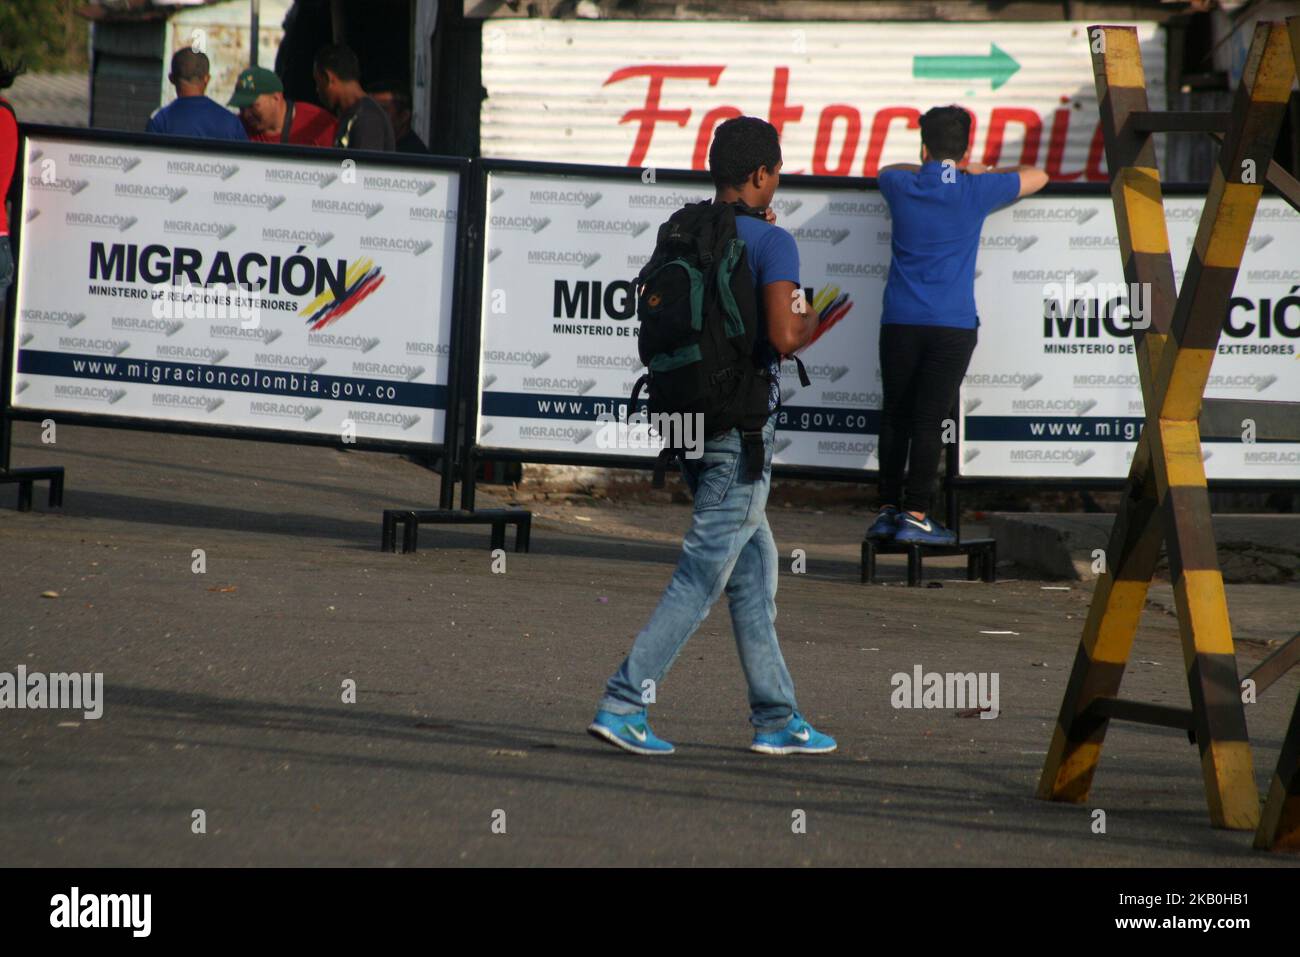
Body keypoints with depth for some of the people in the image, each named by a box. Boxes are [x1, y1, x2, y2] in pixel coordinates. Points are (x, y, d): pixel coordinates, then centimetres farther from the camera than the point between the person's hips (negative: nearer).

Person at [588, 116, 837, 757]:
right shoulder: (771, 243, -13)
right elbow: (783, 336, -24)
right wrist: (808, 321, 1)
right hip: (740, 422, -8)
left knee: (754, 567, 15)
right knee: (703, 573, -4)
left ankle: (776, 718, 19)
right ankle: (624, 704, -9)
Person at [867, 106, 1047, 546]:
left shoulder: (902, 187, 4)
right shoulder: (976, 191, -2)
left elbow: (889, 170, 31)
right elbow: (1037, 177, 15)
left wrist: (933, 170, 34)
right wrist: (979, 171, 25)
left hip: (900, 322, 2)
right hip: (952, 324, -2)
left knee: (895, 417, 9)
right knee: (930, 421, -6)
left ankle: (888, 509, 11)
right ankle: (915, 515, -10)